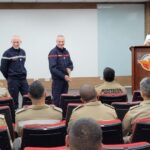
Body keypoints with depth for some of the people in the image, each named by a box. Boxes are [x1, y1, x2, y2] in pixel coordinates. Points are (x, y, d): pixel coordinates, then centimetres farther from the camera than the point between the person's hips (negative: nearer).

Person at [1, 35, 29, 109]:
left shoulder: (23, 52, 9)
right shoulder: (7, 53, -9)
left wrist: (23, 74, 12)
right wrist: (9, 78, 3)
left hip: (23, 79, 5)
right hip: (13, 80, -5)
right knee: (14, 100, 1)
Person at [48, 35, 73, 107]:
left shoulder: (66, 52, 11)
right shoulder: (53, 52, -10)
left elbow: (70, 64, 17)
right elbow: (53, 68, -17)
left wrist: (69, 69, -7)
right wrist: (64, 76, -18)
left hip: (65, 80, 7)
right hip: (57, 80, -6)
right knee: (57, 100, -3)